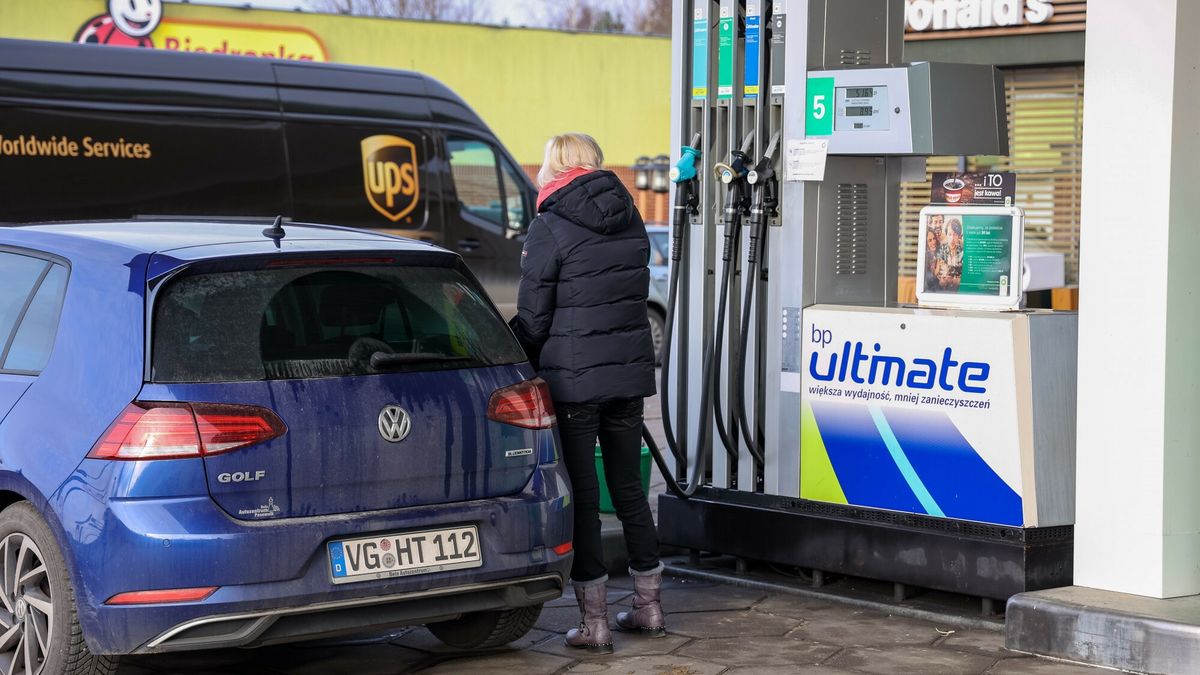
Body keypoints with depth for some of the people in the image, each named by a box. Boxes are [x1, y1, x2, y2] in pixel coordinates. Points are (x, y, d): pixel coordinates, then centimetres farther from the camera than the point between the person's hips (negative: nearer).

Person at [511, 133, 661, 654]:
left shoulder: (550, 228, -9)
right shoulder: (630, 220, 10)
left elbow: (533, 319, -8)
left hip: (574, 377, -6)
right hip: (630, 372, 6)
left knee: (582, 495, 0)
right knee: (628, 488, 16)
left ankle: (594, 621, 3)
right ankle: (649, 606, 23)